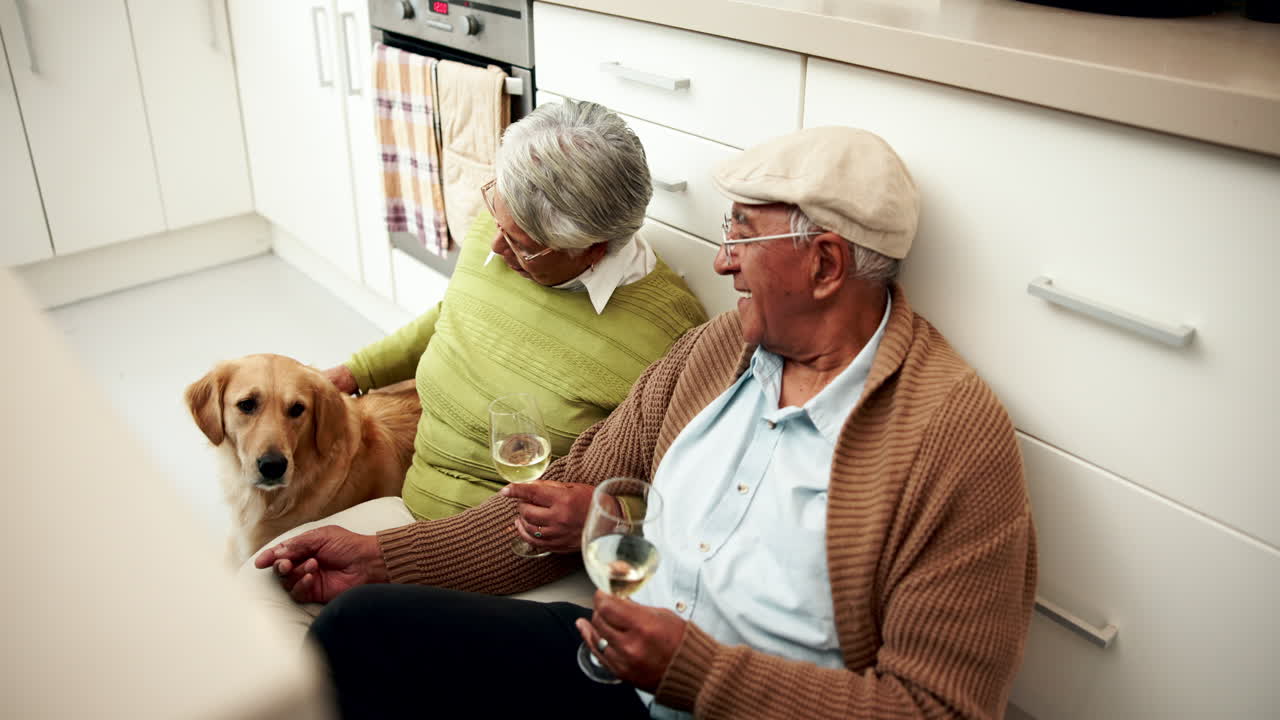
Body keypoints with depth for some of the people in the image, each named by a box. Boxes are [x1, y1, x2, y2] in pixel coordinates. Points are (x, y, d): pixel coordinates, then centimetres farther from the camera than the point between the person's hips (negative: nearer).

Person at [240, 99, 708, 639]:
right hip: (415, 508, 7)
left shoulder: (668, 329, -20)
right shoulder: (489, 235, -1)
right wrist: (350, 374, 24)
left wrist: (599, 511, -30)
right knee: (258, 582, -10)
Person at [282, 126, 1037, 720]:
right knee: (362, 625, -8)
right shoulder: (716, 347, 3)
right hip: (621, 656, 6)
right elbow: (579, 491, 8)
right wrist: (380, 557, 2)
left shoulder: (960, 436, -18)